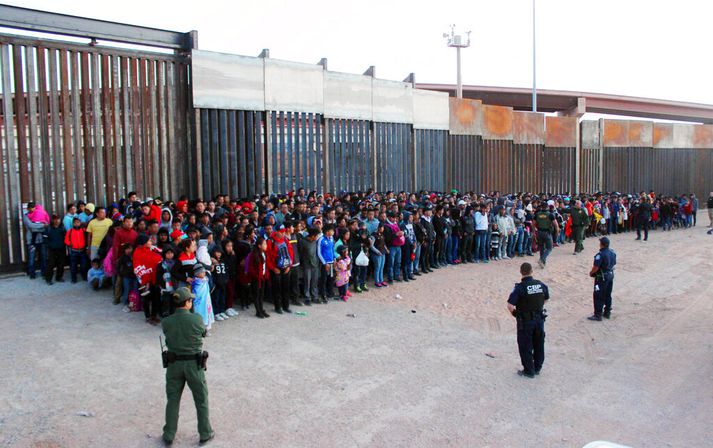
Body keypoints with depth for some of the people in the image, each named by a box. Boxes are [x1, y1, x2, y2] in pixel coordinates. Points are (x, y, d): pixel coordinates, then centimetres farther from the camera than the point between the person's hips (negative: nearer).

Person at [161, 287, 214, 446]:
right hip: (194, 364, -2)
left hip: (174, 364, 2)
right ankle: (205, 434, 25)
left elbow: (168, 337, 2)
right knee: (201, 400, 14)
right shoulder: (197, 319, -16)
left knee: (172, 400, 16)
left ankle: (169, 435, 26)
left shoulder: (166, 322, -9)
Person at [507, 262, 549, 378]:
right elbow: (546, 299, 13)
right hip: (539, 318, 5)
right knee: (539, 344, 19)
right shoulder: (541, 285, -4)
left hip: (525, 321, -5)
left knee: (525, 347, 9)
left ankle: (529, 371, 18)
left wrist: (514, 313, -6)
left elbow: (510, 305, -25)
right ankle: (537, 368, 33)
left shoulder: (520, 287, -20)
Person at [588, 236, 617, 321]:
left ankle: (598, 315, 6)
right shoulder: (612, 252, 1)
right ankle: (607, 313, 29)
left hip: (601, 278, -8)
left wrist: (591, 273, -6)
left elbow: (596, 268, -24)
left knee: (598, 297, 1)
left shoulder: (600, 255, -26)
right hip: (610, 275, 8)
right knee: (608, 295, 19)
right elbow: (614, 264, 11)